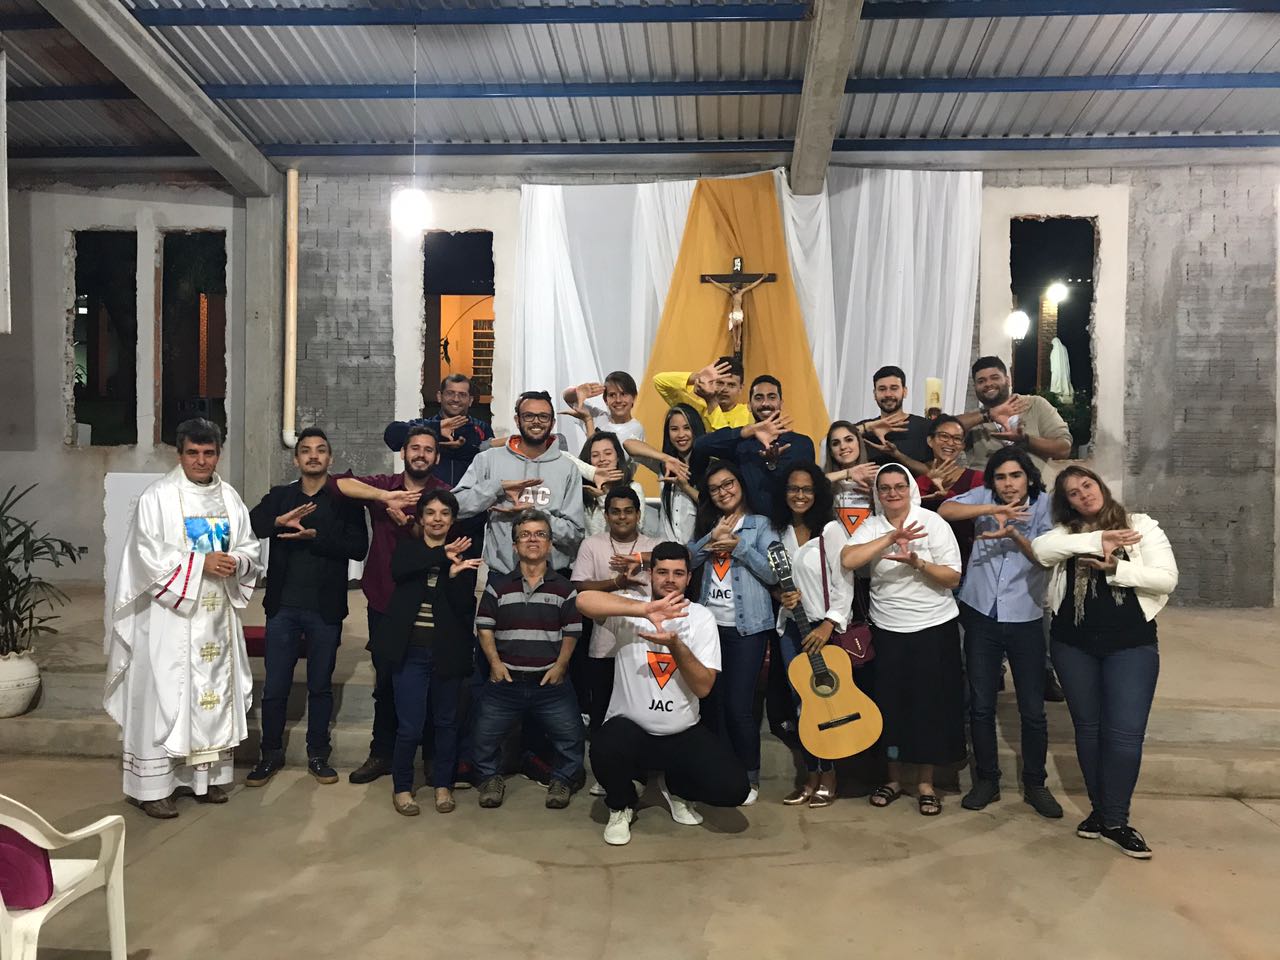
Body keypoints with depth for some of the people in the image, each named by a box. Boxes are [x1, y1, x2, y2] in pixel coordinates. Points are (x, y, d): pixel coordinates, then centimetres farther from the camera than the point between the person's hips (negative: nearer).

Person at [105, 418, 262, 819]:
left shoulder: (230, 498, 10)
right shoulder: (157, 496, -6)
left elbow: (250, 547, 11)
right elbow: (148, 554, -12)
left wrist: (236, 561, -10)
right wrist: (200, 563, -19)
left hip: (217, 616, 5)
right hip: (169, 614, -5)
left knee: (214, 692, 10)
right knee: (163, 695, -2)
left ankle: (206, 775, 23)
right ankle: (151, 785, 8)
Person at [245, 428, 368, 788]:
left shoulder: (345, 500, 1)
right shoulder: (279, 497, 8)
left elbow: (359, 546, -11)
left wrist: (314, 535, -20)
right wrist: (279, 522, -24)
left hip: (325, 609, -1)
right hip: (283, 607, 1)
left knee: (320, 686, 11)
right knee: (274, 687, 7)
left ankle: (317, 755, 25)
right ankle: (271, 754, 24)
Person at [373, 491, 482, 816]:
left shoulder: (462, 557, 4)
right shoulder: (407, 548, 4)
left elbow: (465, 608, -7)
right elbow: (399, 571, -21)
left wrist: (454, 575, -23)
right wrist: (441, 555, -28)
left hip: (446, 652, 1)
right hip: (411, 651, -1)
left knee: (446, 722, 12)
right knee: (410, 726, -2)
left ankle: (443, 785, 30)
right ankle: (401, 787, 19)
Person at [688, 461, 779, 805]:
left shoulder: (760, 524, 1)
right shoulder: (708, 525, 15)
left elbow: (773, 573, -8)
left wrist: (738, 546, -14)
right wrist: (712, 538, -11)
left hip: (746, 627, -4)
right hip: (709, 624, 5)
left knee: (738, 704, -5)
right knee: (712, 702, 9)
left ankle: (749, 776, 11)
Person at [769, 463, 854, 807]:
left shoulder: (830, 529, -9)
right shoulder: (781, 531, 7)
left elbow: (844, 583, -12)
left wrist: (828, 625, -18)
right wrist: (781, 595, -5)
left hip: (825, 627, -5)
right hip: (791, 626, 5)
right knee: (800, 702, 7)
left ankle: (828, 776, 15)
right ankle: (811, 775, 19)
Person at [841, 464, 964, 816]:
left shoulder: (932, 522, -5)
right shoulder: (871, 526, 1)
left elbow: (953, 578, -7)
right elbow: (848, 560, -17)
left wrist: (916, 562, -23)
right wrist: (892, 536, -20)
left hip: (934, 628, -2)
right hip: (887, 629, 2)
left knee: (930, 703, 4)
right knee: (890, 703, 8)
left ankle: (926, 783, 20)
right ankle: (894, 777, 25)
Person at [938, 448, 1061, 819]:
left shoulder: (1044, 504, -1)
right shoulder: (984, 496, 1)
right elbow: (944, 510, -17)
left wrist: (1013, 533, -27)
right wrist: (994, 509, -25)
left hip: (1025, 619, -1)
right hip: (981, 616, 1)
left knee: (1033, 709, 5)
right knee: (981, 705, 9)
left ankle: (1034, 784, 24)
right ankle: (987, 780, 24)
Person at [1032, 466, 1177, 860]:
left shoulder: (1142, 526, 2)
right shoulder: (1065, 532, 6)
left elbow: (1167, 578, -8)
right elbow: (1040, 549, -17)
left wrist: (1113, 568, -19)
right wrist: (1098, 540, -21)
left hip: (1131, 643, -2)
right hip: (1074, 644, 2)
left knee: (1125, 732, -5)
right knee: (1088, 727, 10)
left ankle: (1115, 821, 6)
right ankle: (1100, 809, 24)